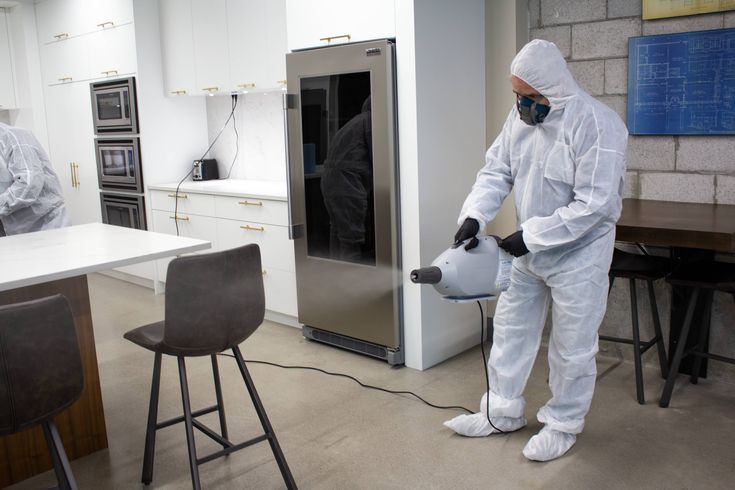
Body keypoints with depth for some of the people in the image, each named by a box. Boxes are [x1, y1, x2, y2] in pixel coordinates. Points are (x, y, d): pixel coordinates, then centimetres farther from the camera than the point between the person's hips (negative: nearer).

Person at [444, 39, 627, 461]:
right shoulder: (522, 116, -1)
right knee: (511, 330, 15)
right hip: (528, 251, 7)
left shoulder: (597, 124, -23)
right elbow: (497, 171, 1)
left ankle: (564, 424, 28)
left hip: (578, 255, -7)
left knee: (572, 347, 7)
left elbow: (595, 205, -26)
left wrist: (532, 236, -25)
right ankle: (503, 411, 33)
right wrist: (474, 215, -16)